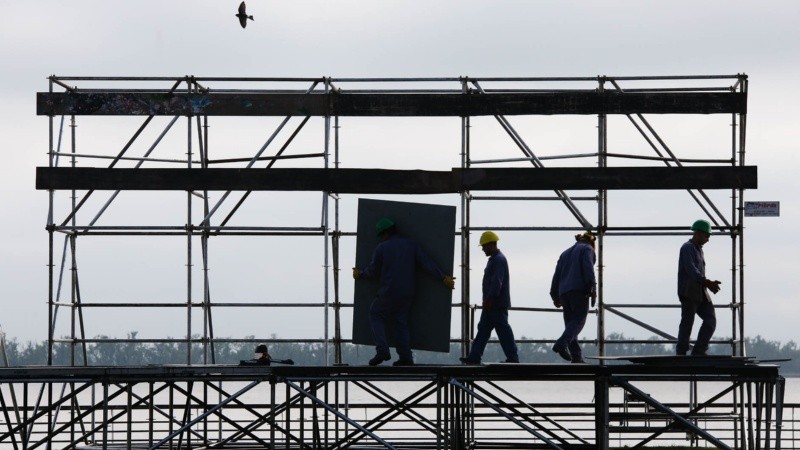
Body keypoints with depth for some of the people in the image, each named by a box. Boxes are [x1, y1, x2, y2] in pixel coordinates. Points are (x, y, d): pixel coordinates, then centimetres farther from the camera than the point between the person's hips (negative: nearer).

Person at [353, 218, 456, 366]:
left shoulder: (381, 248, -7)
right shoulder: (410, 245, 3)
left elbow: (373, 270, 3)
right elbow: (427, 263, -4)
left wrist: (360, 274, 23)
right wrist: (443, 277, -4)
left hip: (388, 292, -5)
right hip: (407, 293, 5)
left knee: (376, 315, 13)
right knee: (401, 322, 15)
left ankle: (382, 350, -4)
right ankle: (405, 357, 4)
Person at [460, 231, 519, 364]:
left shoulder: (499, 260, -14)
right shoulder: (494, 259, 19)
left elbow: (497, 282, -23)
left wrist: (489, 299, -25)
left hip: (497, 304, -11)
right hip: (492, 304, 11)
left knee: (503, 330, -7)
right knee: (483, 329, 9)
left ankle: (513, 357, -4)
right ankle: (474, 357, 9)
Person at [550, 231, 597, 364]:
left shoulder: (565, 253, 29)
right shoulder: (587, 249, 10)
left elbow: (556, 275, 24)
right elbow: (588, 268, -8)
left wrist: (555, 296, 23)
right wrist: (593, 288, -12)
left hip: (563, 292, 6)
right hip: (579, 289, -6)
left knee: (570, 323, 4)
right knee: (579, 319, -13)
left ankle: (576, 356, -5)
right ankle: (562, 343, -35)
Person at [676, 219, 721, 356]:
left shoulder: (699, 250, 22)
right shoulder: (687, 248, -7)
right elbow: (691, 270, -21)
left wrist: (710, 284, 8)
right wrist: (707, 282, -30)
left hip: (700, 293, 9)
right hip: (688, 292, -9)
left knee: (710, 320, 0)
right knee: (687, 322, -6)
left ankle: (698, 351, 3)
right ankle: (681, 352, 0)